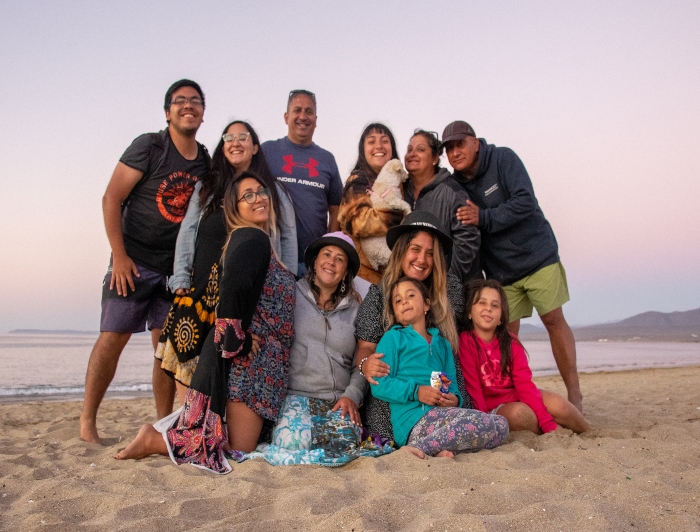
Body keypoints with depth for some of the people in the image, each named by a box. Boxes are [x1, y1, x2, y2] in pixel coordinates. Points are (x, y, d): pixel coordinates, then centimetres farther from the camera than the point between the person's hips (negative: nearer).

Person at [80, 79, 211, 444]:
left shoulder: (207, 162, 7)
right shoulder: (148, 146, -6)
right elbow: (111, 198, -9)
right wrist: (119, 256, -14)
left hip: (178, 267, 4)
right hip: (134, 262, -4)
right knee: (113, 337, -4)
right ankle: (87, 421, 9)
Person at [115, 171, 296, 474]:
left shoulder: (256, 241, 17)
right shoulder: (253, 239, -13)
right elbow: (232, 290, -30)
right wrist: (236, 342, -19)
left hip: (257, 361, 10)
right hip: (245, 360, -10)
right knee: (238, 449, -2)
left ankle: (161, 432, 21)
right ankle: (155, 441, 5)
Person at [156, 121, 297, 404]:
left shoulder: (275, 191, 14)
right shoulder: (206, 188, 19)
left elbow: (288, 238, 10)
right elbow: (187, 234, 12)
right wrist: (181, 280, 2)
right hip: (205, 286, 2)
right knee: (188, 352, -7)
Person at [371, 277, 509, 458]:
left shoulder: (442, 344, 23)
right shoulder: (393, 338, 5)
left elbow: (451, 385, 20)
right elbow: (378, 385, -4)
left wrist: (455, 399, -3)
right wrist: (416, 392, -15)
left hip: (441, 414, 7)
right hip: (413, 421, -7)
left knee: (501, 426, -4)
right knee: (485, 424, -22)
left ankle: (440, 449, -13)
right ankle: (419, 449, -16)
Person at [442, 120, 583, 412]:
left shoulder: (503, 159, -10)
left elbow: (525, 202, -21)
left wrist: (483, 218, -29)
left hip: (537, 255, -3)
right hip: (500, 271, 3)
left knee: (554, 320, 0)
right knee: (507, 332, 0)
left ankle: (574, 393, 10)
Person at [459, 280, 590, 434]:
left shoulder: (511, 342, 1)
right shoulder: (464, 342, -14)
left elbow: (524, 383, -8)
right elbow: (473, 389, -15)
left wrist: (549, 424, -17)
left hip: (519, 397, 5)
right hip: (492, 408, -4)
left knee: (557, 404, -20)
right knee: (519, 412, -33)